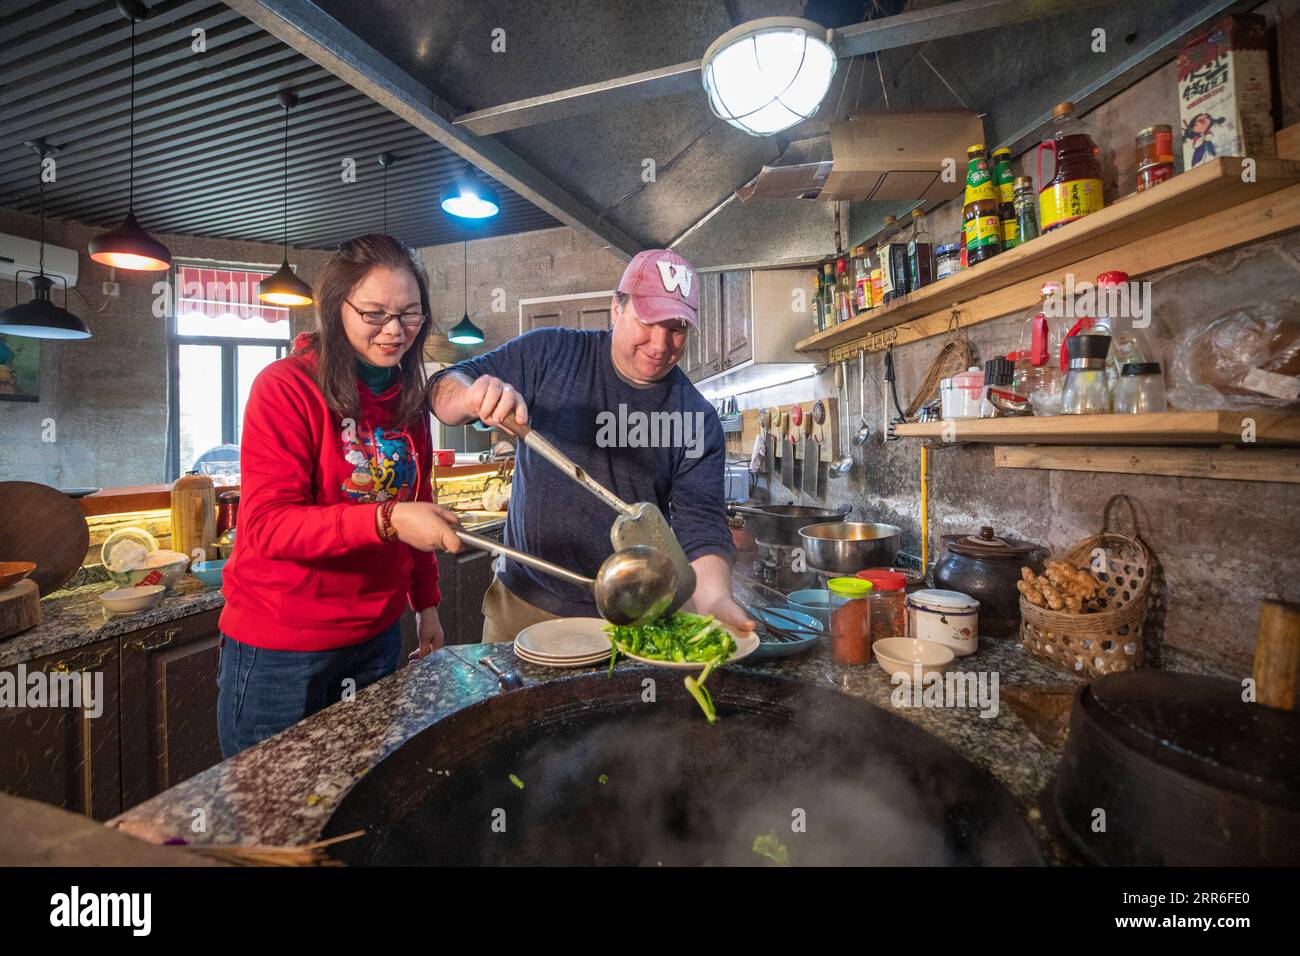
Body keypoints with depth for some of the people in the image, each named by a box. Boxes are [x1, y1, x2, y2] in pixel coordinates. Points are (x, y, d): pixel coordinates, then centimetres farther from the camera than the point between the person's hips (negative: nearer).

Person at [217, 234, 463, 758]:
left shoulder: (407, 397, 4)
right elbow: (267, 525, -21)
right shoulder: (287, 387, -14)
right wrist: (386, 520, -34)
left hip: (376, 635, 6)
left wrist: (426, 604, 7)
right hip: (280, 649, -5)